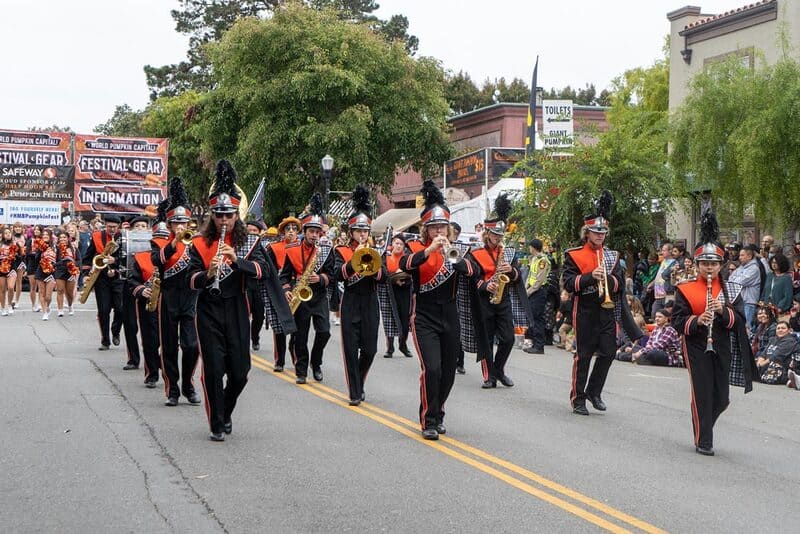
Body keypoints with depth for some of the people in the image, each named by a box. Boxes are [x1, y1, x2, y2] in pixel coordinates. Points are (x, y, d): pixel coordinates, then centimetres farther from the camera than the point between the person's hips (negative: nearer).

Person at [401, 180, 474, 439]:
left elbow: (470, 271, -11)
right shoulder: (415, 248, -2)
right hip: (425, 319, -4)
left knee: (448, 373, 9)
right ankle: (429, 422, -6)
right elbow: (405, 264, -25)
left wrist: (453, 255, -29)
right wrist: (430, 249, -37)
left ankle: (437, 414, 29)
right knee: (431, 369, -17)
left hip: (450, 319, 4)